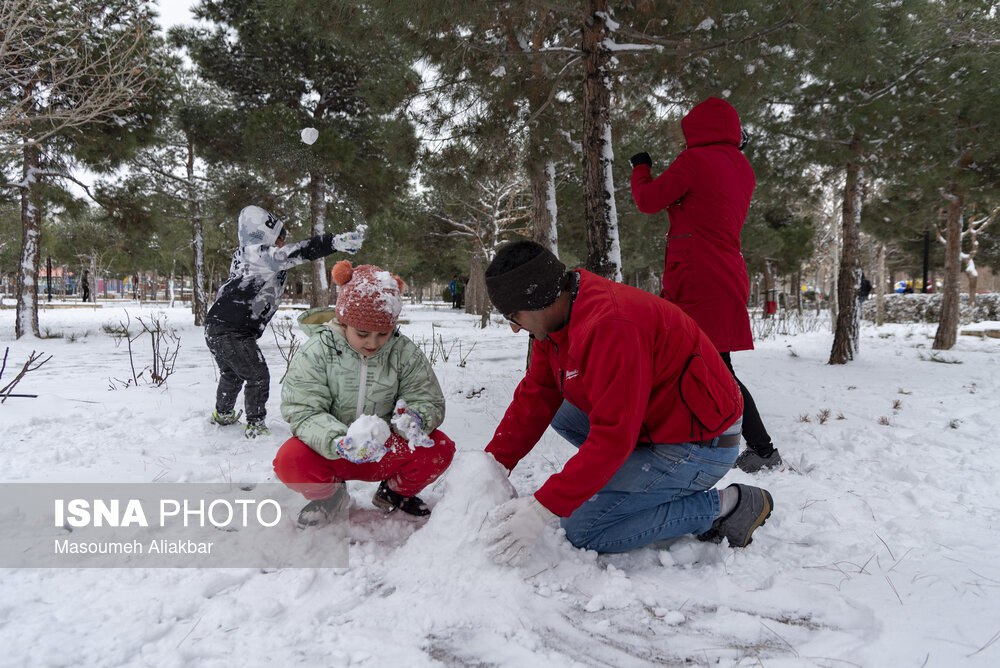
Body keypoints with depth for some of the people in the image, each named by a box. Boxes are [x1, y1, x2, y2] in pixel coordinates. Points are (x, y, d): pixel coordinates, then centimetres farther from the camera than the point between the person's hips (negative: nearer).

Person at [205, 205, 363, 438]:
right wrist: (335, 242, -37)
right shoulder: (259, 254, -14)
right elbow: (296, 253, -27)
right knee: (257, 376, 3)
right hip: (233, 333, -10)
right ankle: (256, 424, 11)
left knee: (231, 374, 28)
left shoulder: (245, 255, 16)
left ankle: (223, 414, 45)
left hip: (216, 326, 10)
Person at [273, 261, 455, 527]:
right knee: (290, 461, -32)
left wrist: (415, 419, -33)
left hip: (386, 450, 2)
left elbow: (429, 401, -7)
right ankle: (329, 494, 5)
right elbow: (303, 412, -20)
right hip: (329, 452, -1)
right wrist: (337, 442, -40)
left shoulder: (405, 353, -9)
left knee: (441, 448, -23)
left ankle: (396, 492, 10)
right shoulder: (315, 352, -14)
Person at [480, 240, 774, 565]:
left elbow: (614, 437, -31)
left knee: (582, 530, -12)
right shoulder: (556, 318, 1)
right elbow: (535, 398, 5)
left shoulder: (610, 325, -30)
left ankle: (722, 506, -3)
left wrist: (543, 508, -30)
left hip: (699, 445, -10)